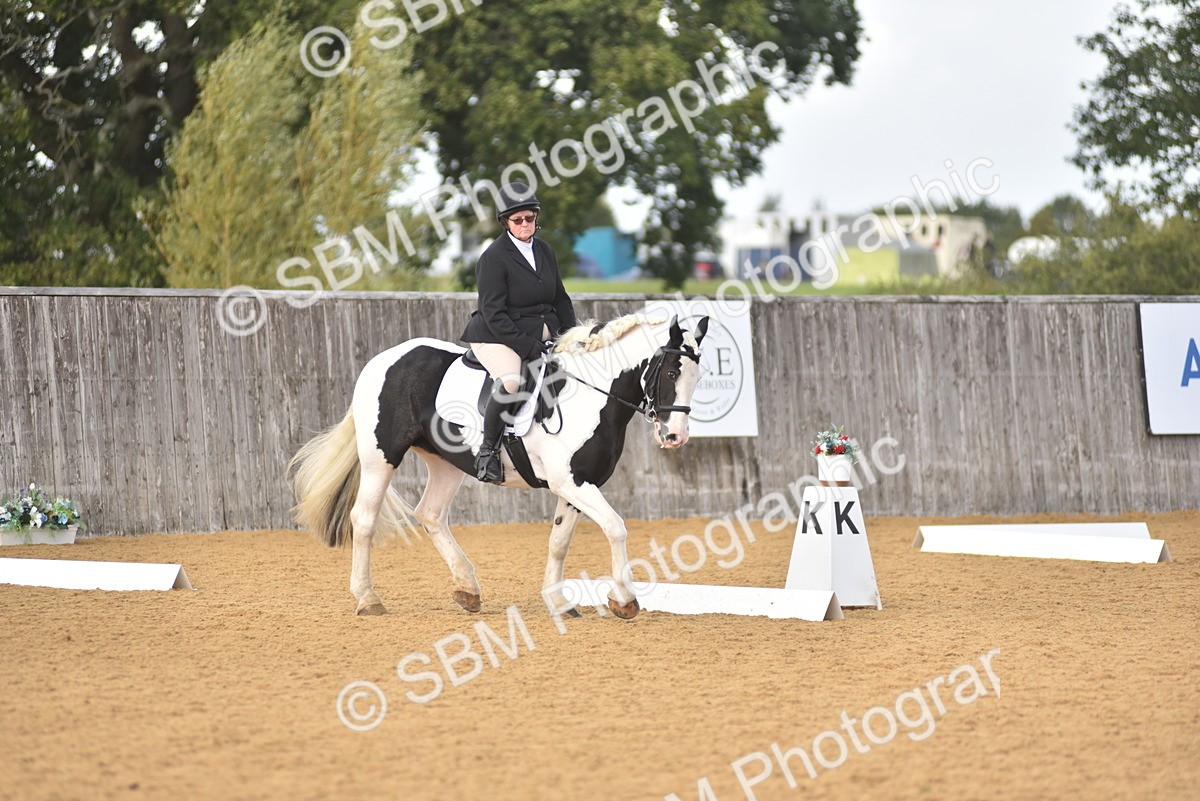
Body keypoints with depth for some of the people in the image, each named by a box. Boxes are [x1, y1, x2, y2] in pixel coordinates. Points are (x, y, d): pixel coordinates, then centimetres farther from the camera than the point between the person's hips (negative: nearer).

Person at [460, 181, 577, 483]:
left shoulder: (544, 251, 12)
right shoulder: (494, 257, -10)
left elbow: (560, 299, 20)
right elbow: (493, 314, -16)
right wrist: (528, 347, -23)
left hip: (540, 333, 8)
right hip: (497, 337, -8)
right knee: (510, 381, -36)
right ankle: (488, 450, -21)